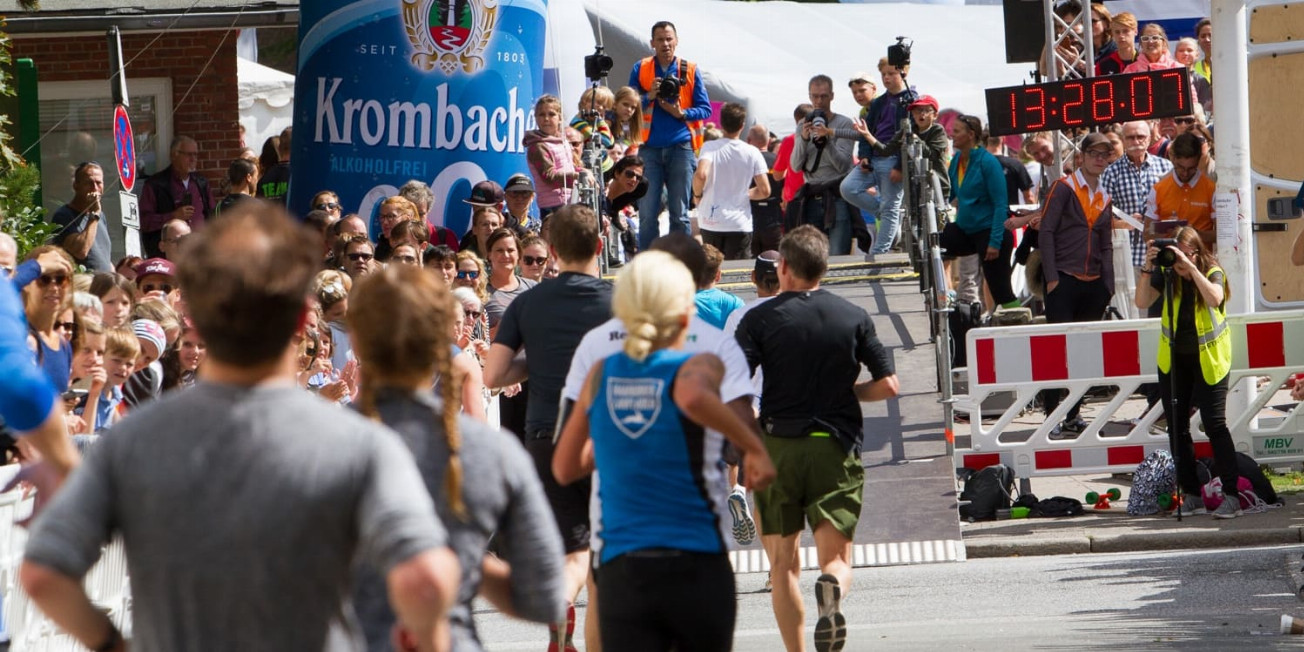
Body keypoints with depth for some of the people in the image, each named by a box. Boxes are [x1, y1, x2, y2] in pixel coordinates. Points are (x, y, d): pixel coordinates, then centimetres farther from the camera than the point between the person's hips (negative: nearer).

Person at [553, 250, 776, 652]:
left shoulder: (602, 375, 7)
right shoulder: (698, 366, -5)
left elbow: (564, 469, 15)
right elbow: (694, 397, -30)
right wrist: (754, 448, -19)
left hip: (620, 573, 2)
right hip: (696, 567, -2)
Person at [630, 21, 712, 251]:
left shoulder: (690, 71, 6)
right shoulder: (640, 69, 8)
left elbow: (705, 109, 5)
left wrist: (681, 113, -12)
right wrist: (649, 97, -12)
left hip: (681, 147, 0)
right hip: (650, 148, 0)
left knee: (679, 212, 2)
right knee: (647, 212, -3)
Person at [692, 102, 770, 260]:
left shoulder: (710, 147, -6)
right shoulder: (752, 153, -1)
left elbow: (701, 175, -23)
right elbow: (764, 191, -3)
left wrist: (697, 194, -3)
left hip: (711, 222, 0)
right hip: (740, 223, 0)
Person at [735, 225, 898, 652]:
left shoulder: (761, 318, -2)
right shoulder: (853, 317, 4)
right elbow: (887, 385, 3)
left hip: (777, 445, -1)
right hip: (836, 446, 1)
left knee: (783, 563, 10)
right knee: (836, 554, 2)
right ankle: (832, 588, -33)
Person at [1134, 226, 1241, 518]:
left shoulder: (1212, 272, -11)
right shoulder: (1166, 274, -3)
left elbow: (1215, 298, -31)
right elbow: (1142, 302, -13)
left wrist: (1189, 267, -34)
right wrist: (1148, 268, -24)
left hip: (1208, 360, -4)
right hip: (1173, 359, 4)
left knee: (1215, 425, -11)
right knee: (1176, 427, 4)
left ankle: (1231, 496, -10)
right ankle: (1192, 496, 12)